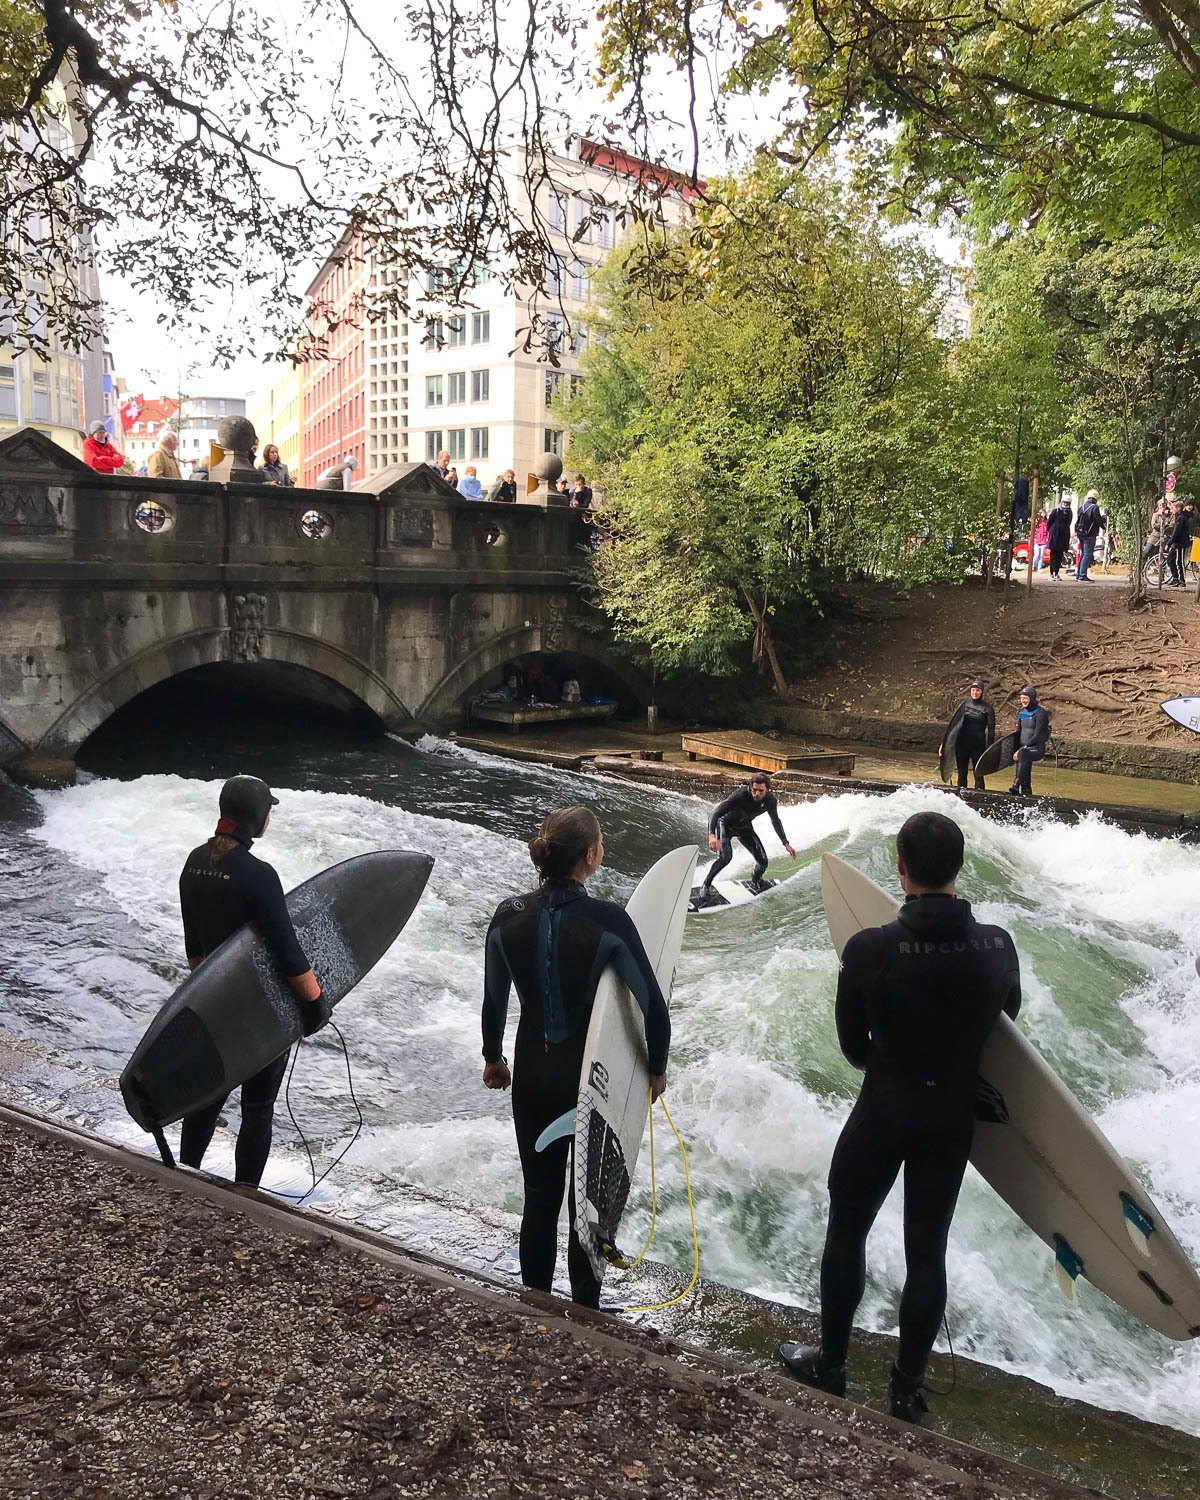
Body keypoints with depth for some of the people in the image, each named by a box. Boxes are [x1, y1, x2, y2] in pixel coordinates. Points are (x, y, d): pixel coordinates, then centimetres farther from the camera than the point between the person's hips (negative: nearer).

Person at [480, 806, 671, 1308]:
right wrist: (656, 1069, 2)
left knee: (539, 1201, 18)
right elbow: (655, 1008, -16)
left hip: (532, 1078, 3)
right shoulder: (608, 921, -21)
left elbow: (493, 1002, 3)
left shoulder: (508, 917, -9)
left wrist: (493, 1057, 20)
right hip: (596, 1080, -3)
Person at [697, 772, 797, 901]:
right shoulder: (740, 795, -36)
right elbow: (716, 812, -38)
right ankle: (705, 886, -11)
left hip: (745, 827, 5)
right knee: (725, 856, -29)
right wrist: (711, 835, -53)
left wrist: (786, 843, 2)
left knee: (762, 861, -5)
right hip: (726, 824, -5)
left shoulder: (770, 800, -20)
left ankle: (754, 885, 27)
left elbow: (775, 821, 0)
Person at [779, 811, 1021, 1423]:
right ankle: (908, 1386, 29)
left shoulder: (868, 948, -21)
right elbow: (1008, 1018, 5)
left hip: (882, 1113, -2)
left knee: (846, 1231, 18)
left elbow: (852, 1044, -7)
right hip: (955, 1119, 3)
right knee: (927, 1250, 16)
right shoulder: (997, 946, -14)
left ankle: (829, 1364, 33)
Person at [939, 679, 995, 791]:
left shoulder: (987, 708, -2)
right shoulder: (965, 704, 6)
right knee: (962, 772, 10)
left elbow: (991, 729, -3)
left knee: (978, 773, -1)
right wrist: (944, 742, 3)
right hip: (962, 744, 3)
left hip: (978, 745, -3)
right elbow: (953, 723, 7)